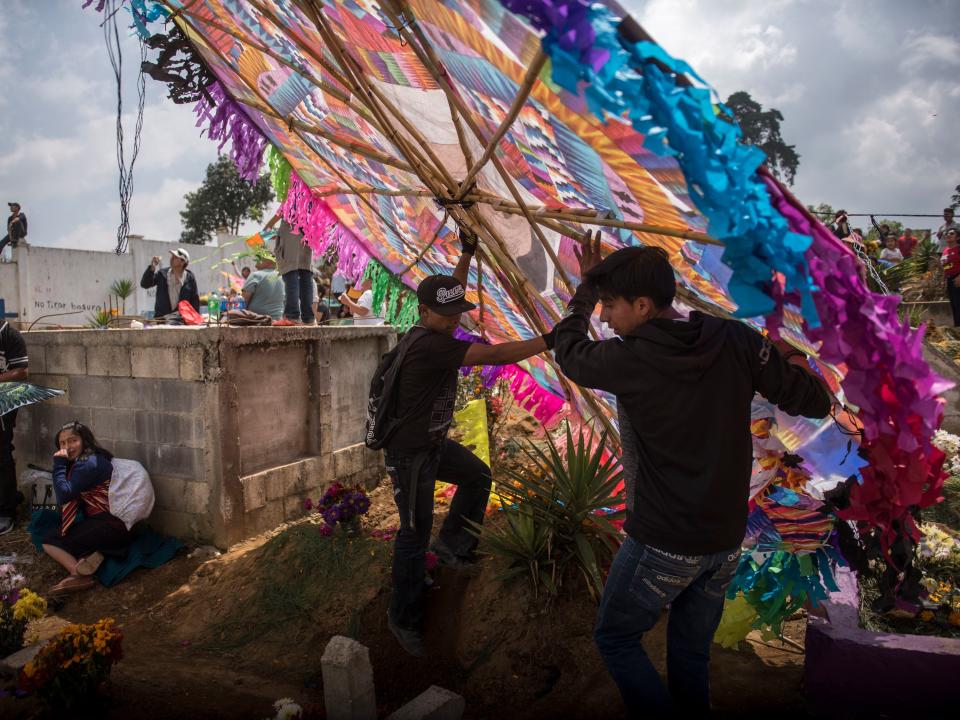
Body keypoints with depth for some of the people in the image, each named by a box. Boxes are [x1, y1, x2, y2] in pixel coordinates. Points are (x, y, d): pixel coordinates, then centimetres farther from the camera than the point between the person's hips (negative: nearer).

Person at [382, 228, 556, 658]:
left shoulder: (432, 332, -1)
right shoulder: (428, 344, -29)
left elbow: (453, 294, 19)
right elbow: (494, 355, -34)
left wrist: (467, 254, 16)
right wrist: (549, 340, -34)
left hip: (434, 442, 10)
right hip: (410, 453, -10)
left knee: (477, 476, 23)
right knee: (415, 534, 2)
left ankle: (451, 545, 29)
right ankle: (403, 619, 19)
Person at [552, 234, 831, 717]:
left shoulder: (629, 358, -17)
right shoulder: (737, 341, -7)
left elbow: (567, 349, 3)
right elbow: (815, 402, 0)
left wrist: (584, 288, 16)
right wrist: (791, 360, 19)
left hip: (663, 543, -5)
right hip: (726, 539, 6)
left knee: (615, 639, 17)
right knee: (691, 653, 22)